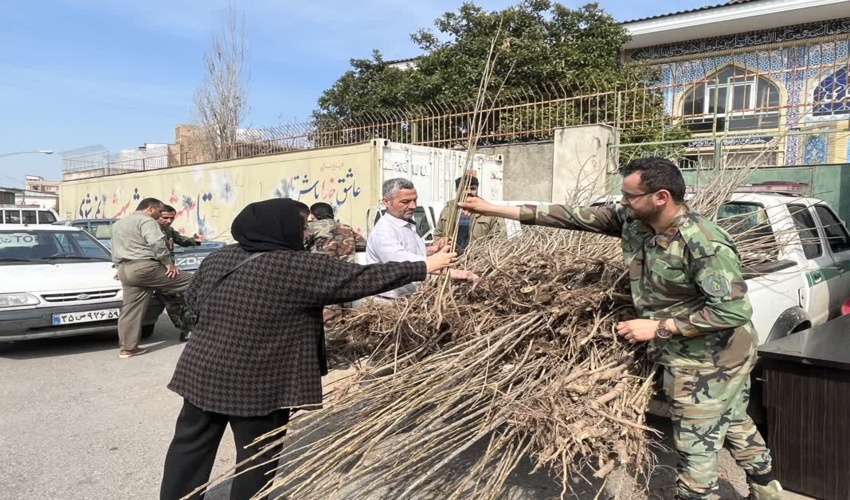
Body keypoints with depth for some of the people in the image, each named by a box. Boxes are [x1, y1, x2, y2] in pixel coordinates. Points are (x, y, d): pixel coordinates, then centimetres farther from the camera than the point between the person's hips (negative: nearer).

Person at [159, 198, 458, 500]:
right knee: (258, 456, 12)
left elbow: (193, 300, 17)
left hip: (202, 371, 7)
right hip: (257, 383, -6)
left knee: (191, 445, 18)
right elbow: (363, 278, -14)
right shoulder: (300, 268, -16)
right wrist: (424, 267, -6)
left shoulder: (218, 258, 4)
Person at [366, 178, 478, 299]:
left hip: (412, 297, 8)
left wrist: (432, 249, 11)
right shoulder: (383, 232, -15)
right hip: (394, 302, -8)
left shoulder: (408, 225, 14)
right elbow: (404, 261, -31)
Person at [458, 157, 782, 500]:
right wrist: (493, 209, -11)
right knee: (735, 426, 28)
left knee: (696, 447, 5)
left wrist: (659, 328, -27)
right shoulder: (630, 219, -8)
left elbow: (733, 311, -29)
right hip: (689, 354, 9)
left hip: (708, 361, -8)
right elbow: (573, 216, -9)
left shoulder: (705, 244, -30)